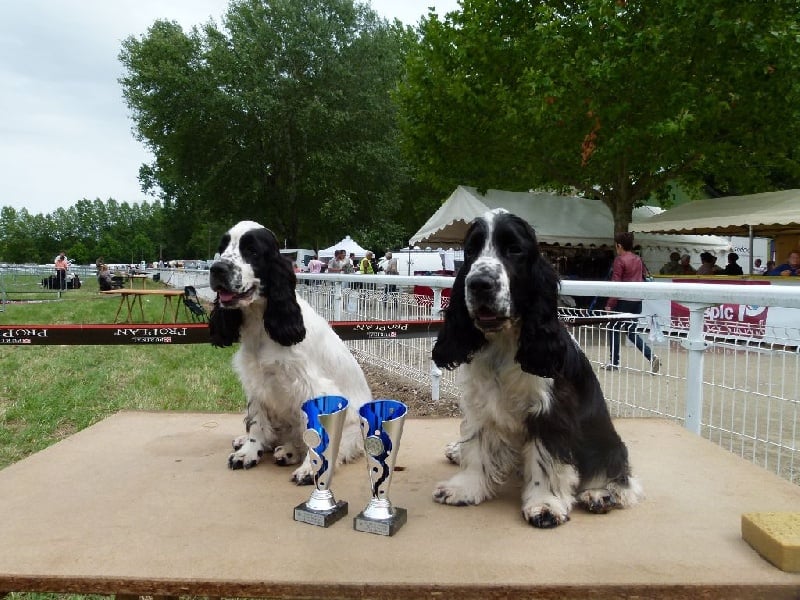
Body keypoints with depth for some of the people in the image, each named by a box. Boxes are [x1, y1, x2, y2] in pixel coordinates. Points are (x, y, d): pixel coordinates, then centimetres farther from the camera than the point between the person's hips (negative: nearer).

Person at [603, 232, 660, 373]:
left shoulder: (619, 260, -10)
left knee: (614, 330, 8)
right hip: (637, 300, 7)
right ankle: (652, 357, -2)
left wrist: (609, 304, -11)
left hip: (623, 300, -7)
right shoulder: (638, 260, 11)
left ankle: (614, 362, 14)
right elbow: (642, 280, 16)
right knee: (632, 332, 13)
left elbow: (616, 284, -13)